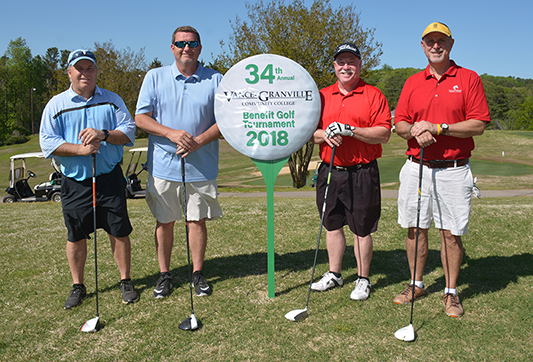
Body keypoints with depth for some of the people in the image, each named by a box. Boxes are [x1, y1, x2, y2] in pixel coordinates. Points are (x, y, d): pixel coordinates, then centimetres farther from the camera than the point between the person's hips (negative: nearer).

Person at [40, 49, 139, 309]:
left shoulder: (112, 100, 8)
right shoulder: (56, 104, 5)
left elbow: (129, 131, 0)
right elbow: (48, 143, -2)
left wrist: (104, 135, -19)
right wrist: (79, 149, -16)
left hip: (110, 178, 0)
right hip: (75, 181, 0)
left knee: (119, 232, 3)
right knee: (76, 236, 9)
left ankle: (125, 281, 20)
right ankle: (78, 286, 26)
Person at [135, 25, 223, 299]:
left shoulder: (215, 80, 3)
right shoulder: (155, 77, 4)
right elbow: (141, 118, -1)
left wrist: (198, 141, -16)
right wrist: (172, 134, -16)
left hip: (201, 166, 0)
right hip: (163, 165, 1)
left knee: (198, 220, 7)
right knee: (164, 222, 9)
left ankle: (198, 273, 23)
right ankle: (164, 274, 24)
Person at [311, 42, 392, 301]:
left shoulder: (373, 95, 0)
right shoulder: (322, 96, 12)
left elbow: (384, 133, -10)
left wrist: (351, 130, -20)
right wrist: (325, 135, -12)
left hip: (362, 173, -4)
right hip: (329, 171, 4)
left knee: (362, 229, 4)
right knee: (332, 225, 13)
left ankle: (363, 280, 19)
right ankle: (334, 274, 29)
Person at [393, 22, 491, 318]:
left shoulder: (469, 79, 2)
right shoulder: (412, 83, 13)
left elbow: (479, 125, -6)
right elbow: (399, 124, 10)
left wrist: (437, 128, -16)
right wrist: (415, 131, -12)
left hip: (453, 171, -3)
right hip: (416, 168, 3)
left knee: (451, 233, 1)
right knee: (415, 229, 8)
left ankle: (451, 292, 16)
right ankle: (416, 284, 24)